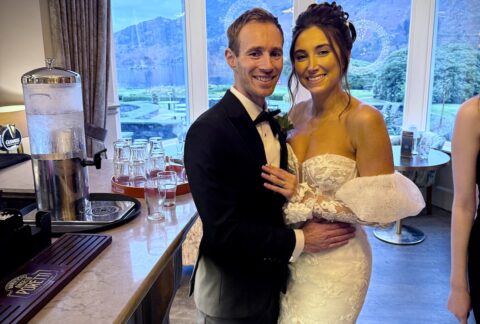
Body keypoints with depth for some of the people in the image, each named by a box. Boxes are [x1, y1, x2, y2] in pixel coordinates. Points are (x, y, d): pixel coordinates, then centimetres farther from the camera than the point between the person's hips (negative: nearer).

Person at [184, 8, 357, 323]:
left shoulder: (273, 125, 1)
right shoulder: (208, 131, -24)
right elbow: (223, 230, -25)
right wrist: (300, 241, -18)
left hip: (272, 284, 7)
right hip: (230, 298, -6)